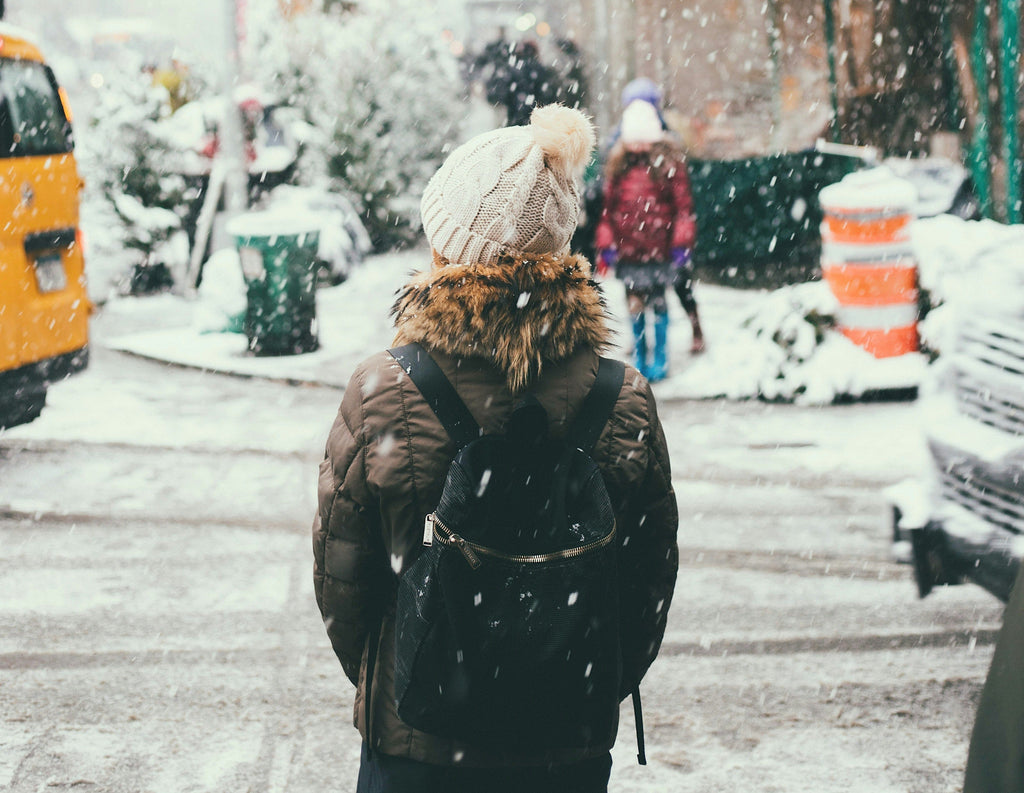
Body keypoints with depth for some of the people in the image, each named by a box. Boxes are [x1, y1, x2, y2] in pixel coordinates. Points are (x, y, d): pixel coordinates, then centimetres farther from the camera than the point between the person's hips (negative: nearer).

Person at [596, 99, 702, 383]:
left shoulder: (669, 162, -4)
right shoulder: (617, 163, 7)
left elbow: (683, 205, -4)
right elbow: (608, 205, 10)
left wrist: (682, 242, -8)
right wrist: (606, 242, 5)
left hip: (659, 247, -3)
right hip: (627, 248, 3)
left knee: (658, 303, 4)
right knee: (634, 302, 9)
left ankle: (660, 359, 15)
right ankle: (638, 357, 22)